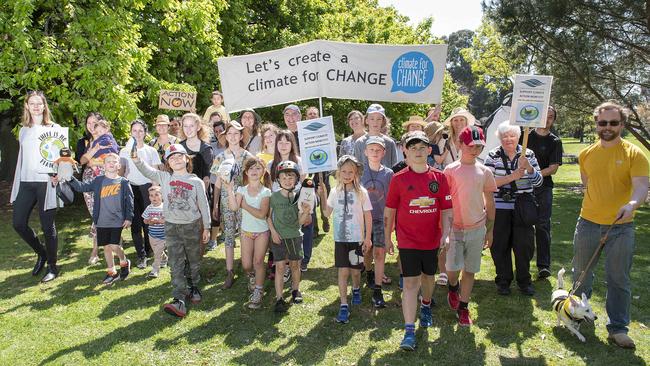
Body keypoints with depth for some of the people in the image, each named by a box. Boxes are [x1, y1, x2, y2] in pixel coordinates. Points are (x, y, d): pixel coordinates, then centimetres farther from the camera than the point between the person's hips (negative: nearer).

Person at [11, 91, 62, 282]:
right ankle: (41, 253, 26)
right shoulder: (23, 130, 15)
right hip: (26, 182, 5)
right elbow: (22, 157, 17)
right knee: (19, 223, 2)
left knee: (47, 225, -2)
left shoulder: (54, 128, 3)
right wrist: (17, 184, 13)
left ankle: (52, 266, 11)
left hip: (46, 182, -5)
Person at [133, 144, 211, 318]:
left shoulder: (196, 181, -2)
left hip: (193, 225, 0)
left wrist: (206, 227, 2)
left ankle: (194, 287, 37)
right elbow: (147, 171, -14)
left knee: (194, 261, 14)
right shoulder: (164, 178, 1)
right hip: (172, 227, 1)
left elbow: (204, 206, 1)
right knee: (176, 265, -2)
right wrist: (136, 158, -32)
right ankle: (179, 300, -4)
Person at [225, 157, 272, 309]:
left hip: (261, 231, -2)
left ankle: (258, 292, 13)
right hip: (246, 231, 3)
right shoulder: (242, 190, -4)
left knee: (258, 262, 0)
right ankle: (253, 275, 38)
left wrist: (245, 205, -19)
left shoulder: (265, 192, -11)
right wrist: (229, 190, -26)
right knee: (246, 265, 3)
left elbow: (262, 214, -22)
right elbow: (233, 207, -20)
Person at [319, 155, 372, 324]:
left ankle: (356, 289, 44)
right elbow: (327, 213, 8)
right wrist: (322, 195, -2)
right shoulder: (335, 191, 1)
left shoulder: (361, 192, -7)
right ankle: (344, 306, 3)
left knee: (355, 270, 11)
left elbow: (368, 216, -3)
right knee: (343, 271, -2)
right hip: (340, 238, 1)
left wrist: (368, 238, -5)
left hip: (357, 238, -1)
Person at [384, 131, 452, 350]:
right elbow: (389, 211, 0)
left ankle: (426, 307, 49)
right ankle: (409, 332, -1)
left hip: (432, 240, 3)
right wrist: (387, 238, 3)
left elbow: (446, 211, 1)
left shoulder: (439, 177, -2)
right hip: (407, 241, -2)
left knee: (428, 276, 21)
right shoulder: (399, 179, -7)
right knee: (410, 283, -4)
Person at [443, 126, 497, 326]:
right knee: (453, 268, -5)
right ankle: (453, 288, 30)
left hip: (477, 229, 2)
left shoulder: (484, 172, 2)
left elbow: (490, 203, 9)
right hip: (455, 227, -2)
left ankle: (463, 307, 23)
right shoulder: (450, 170, -4)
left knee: (470, 270, 8)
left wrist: (490, 230, 9)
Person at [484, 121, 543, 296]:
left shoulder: (528, 154, 3)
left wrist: (528, 167, -18)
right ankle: (503, 281, 23)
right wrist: (512, 177, -19)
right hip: (499, 209, -1)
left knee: (524, 245, 6)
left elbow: (538, 182, 1)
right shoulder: (493, 156, -2)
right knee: (500, 245, 6)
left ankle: (524, 280, 24)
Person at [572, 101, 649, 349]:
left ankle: (618, 328, 15)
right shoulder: (586, 154, 4)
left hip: (621, 227, -3)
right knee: (581, 273, 17)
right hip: (588, 223, 4)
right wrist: (597, 203, 12)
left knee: (619, 280, 4)